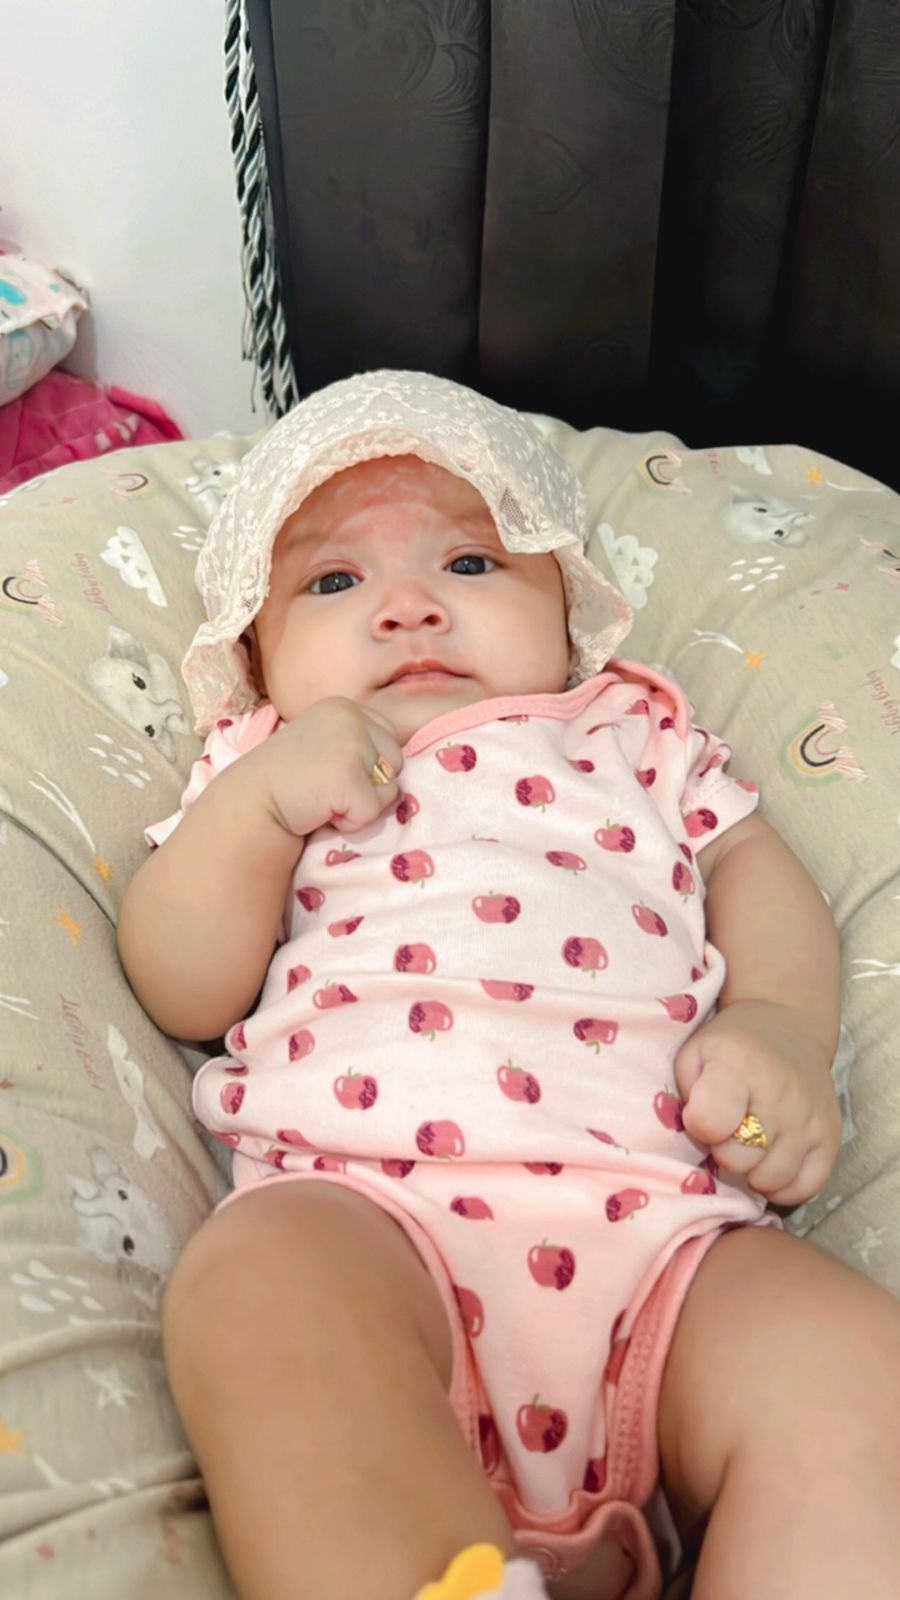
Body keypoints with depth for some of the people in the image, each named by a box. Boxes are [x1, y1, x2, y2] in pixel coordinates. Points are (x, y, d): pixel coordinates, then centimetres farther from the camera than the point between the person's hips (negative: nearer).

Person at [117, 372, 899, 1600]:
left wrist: (780, 1025, -3)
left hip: (660, 1217, 2)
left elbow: (763, 879, 20)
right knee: (252, 1288, -34)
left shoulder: (637, 734, 27)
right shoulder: (269, 767, 24)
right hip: (358, 1203, 0)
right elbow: (182, 991, 14)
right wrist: (256, 800, -2)